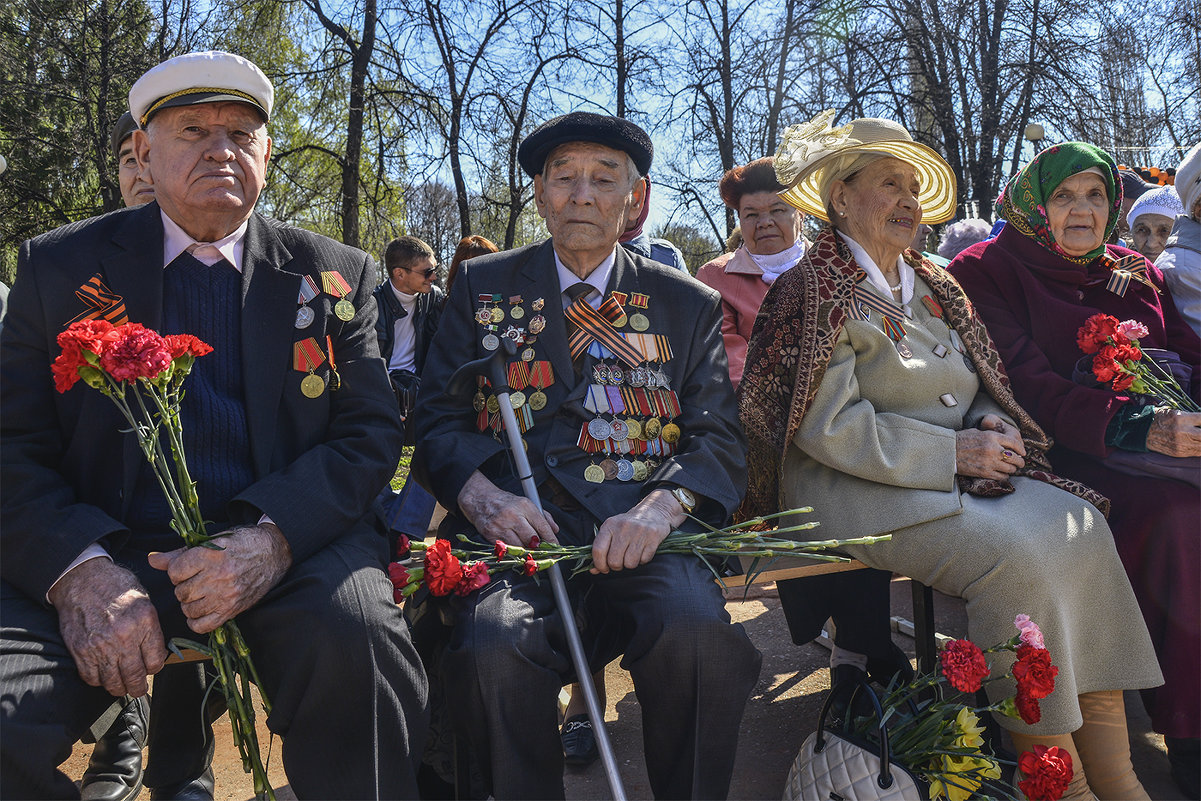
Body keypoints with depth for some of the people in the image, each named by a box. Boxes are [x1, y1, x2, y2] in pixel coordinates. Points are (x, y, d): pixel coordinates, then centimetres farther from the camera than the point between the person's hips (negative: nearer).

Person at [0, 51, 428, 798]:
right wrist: (77, 568, -17)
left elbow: (370, 433, 2)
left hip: (287, 545, 0)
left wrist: (272, 538, -17)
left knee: (354, 639, -32)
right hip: (104, 548, 1)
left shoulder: (335, 276, 9)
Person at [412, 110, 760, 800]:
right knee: (495, 651, -31)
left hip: (637, 529, 0)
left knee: (696, 633, -31)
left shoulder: (691, 304, 16)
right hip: (515, 527, 0)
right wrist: (480, 492, -12)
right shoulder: (482, 287, 16)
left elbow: (718, 438, 7)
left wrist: (661, 505, -15)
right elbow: (438, 419, 10)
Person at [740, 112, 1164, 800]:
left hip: (959, 474, 7)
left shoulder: (931, 285, 18)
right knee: (1015, 552, -28)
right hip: (855, 486, -7)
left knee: (1083, 528, -17)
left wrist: (993, 422, -1)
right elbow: (829, 427, -15)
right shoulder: (817, 291, -6)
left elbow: (982, 387, 24)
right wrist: (954, 452, -16)